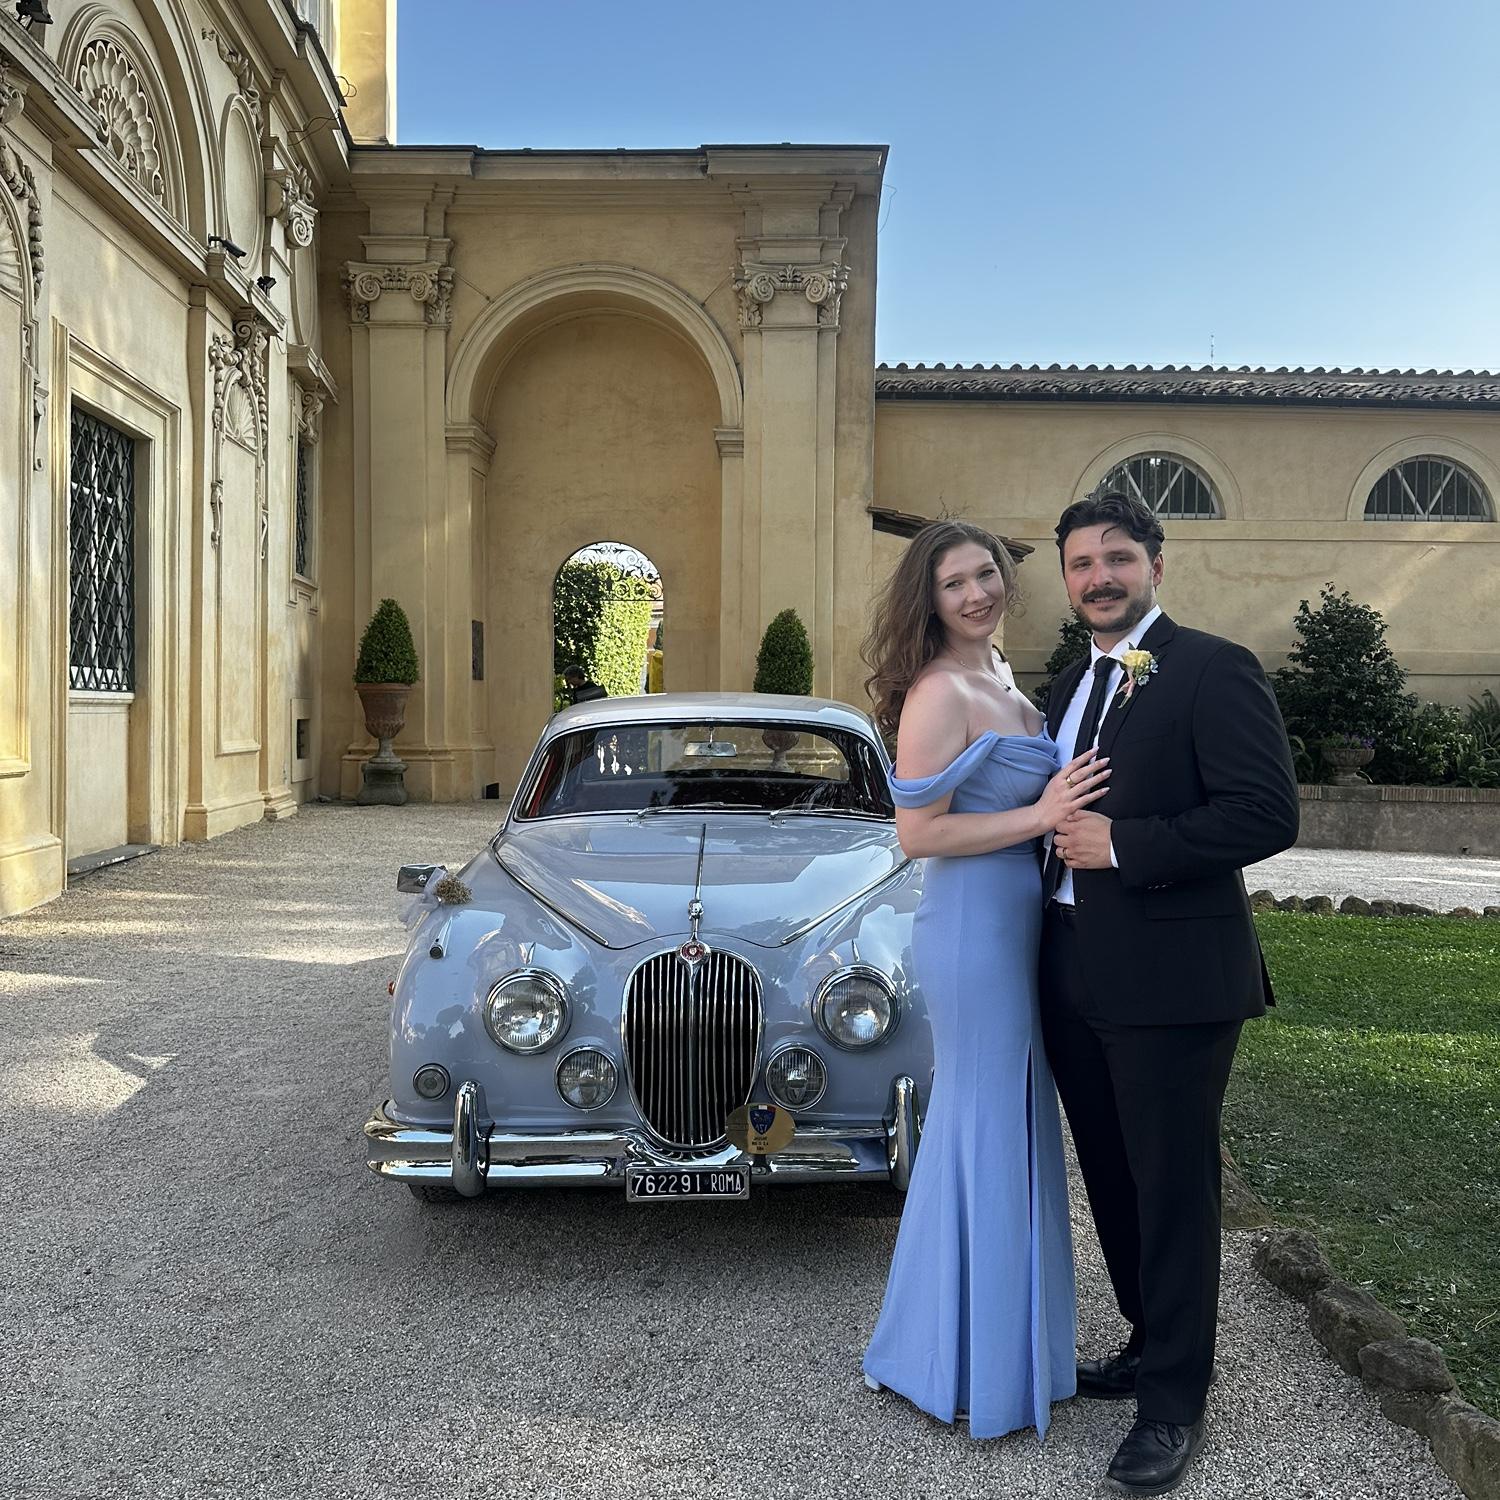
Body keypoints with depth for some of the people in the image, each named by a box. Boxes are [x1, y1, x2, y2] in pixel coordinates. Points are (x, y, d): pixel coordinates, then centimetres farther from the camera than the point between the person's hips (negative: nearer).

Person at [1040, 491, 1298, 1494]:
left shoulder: (1212, 668, -10)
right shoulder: (1072, 687, 14)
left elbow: (1269, 814, -19)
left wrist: (1123, 845, -20)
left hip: (1170, 978, -7)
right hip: (1077, 977, 8)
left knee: (1173, 1187, 5)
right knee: (1115, 1180, 19)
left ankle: (1175, 1402, 21)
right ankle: (1154, 1342, 39)